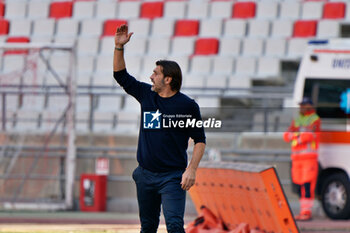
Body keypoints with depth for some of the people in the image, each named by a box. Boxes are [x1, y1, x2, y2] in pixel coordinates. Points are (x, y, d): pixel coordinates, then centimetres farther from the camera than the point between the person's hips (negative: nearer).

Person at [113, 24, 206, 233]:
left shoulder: (187, 105, -7)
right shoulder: (146, 94, 8)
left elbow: (200, 140, -4)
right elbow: (121, 75, 18)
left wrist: (191, 170, -14)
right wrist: (119, 47, 6)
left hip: (172, 177, -6)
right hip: (146, 174, 6)